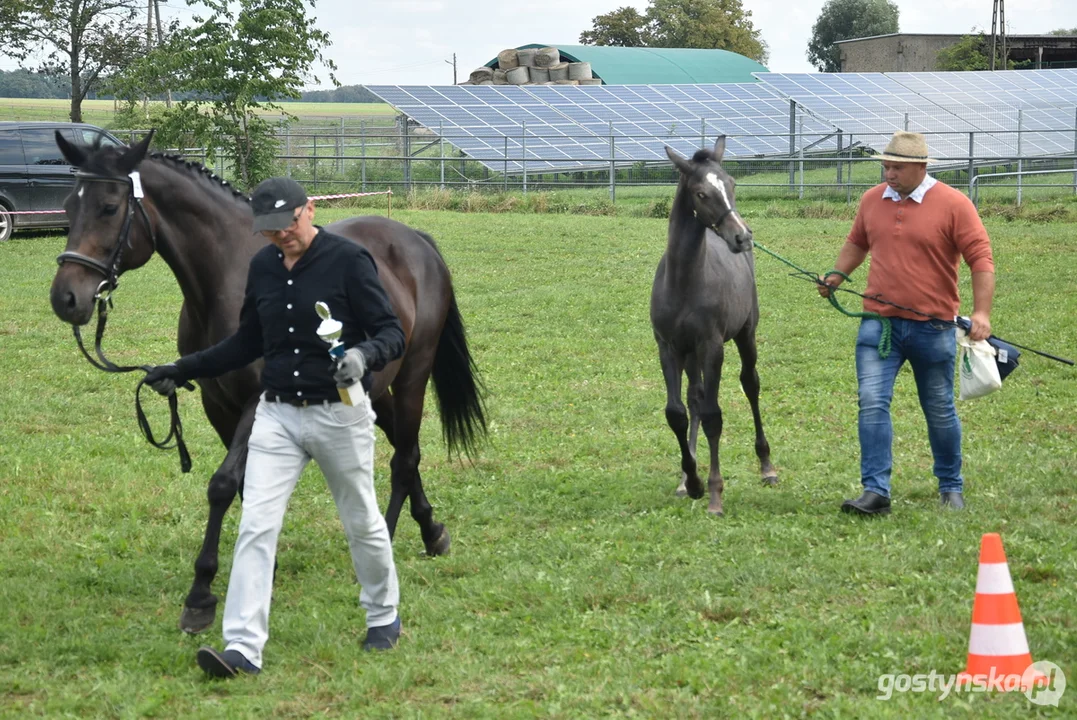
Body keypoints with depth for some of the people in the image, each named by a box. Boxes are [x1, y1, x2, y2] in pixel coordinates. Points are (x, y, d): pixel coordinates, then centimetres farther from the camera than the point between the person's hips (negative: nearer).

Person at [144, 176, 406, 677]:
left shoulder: (348, 260, -12)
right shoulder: (262, 267, 5)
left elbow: (392, 333, -13)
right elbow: (248, 342, 18)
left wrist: (365, 354, -35)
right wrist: (185, 369, 12)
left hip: (339, 415, -4)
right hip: (276, 415, 4)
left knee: (361, 523, 12)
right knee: (256, 526, -8)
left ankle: (383, 618, 35)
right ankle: (244, 648, -11)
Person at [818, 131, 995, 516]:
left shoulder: (953, 205, -9)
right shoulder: (872, 200, 5)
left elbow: (981, 259, -11)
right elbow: (857, 243, 23)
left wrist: (981, 312, -20)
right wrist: (836, 276, 9)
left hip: (933, 328, -3)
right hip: (878, 322, 3)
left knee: (940, 411, 11)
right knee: (872, 404, -11)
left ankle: (951, 488, 29)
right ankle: (876, 492, -10)